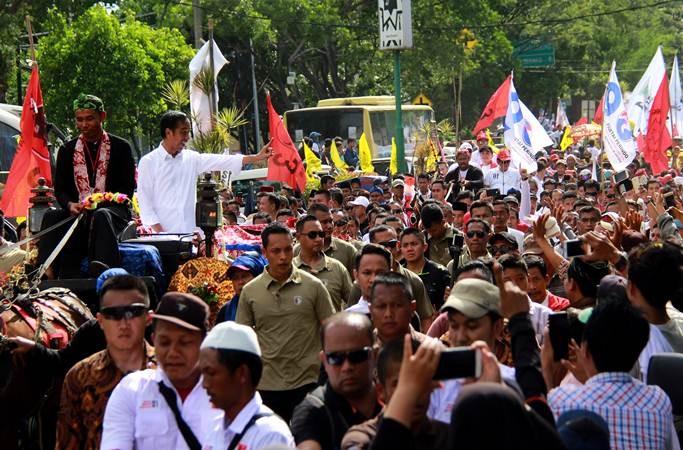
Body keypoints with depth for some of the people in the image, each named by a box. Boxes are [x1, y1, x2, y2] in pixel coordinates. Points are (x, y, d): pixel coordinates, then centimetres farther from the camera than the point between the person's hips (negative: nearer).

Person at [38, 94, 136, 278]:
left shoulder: (121, 148, 7)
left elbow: (127, 190, 2)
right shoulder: (67, 150, 15)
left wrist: (100, 203, -15)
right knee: (51, 216, -28)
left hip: (112, 210, -3)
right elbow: (60, 189, 13)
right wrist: (70, 205, -11)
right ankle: (46, 273, -43)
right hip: (77, 213, 3)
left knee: (101, 216, -38)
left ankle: (103, 269, -60)